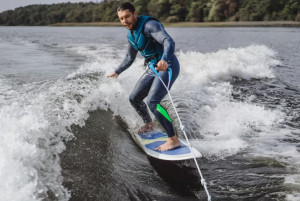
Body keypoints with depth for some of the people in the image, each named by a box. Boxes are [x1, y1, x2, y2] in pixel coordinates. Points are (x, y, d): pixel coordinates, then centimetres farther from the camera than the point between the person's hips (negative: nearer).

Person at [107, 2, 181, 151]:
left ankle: (174, 140, -21)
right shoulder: (131, 34, 10)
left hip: (168, 66, -9)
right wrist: (117, 72, 33)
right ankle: (149, 124, 40)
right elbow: (130, 57, 26)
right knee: (134, 99, 15)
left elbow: (169, 41, -33)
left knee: (152, 102, -24)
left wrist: (164, 60, -52)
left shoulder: (149, 25, -18)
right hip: (153, 68, 9)